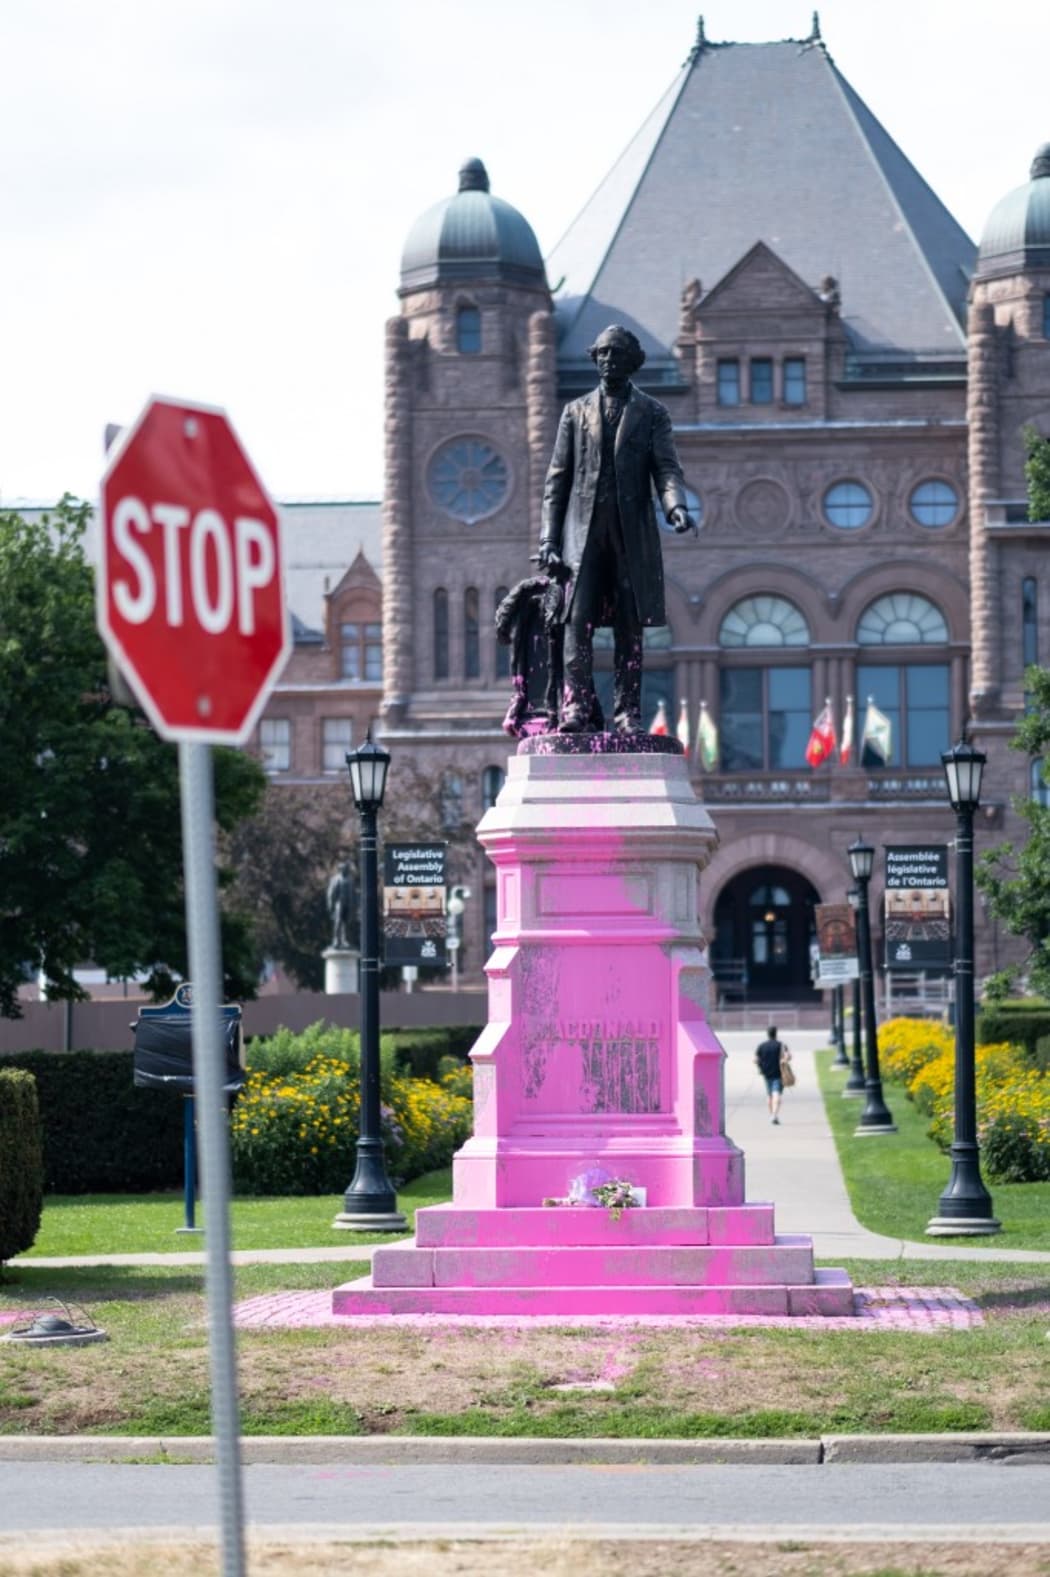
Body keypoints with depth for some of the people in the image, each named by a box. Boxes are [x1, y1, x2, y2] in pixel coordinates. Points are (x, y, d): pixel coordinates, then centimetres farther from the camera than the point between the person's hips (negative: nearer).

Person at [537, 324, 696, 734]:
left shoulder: (651, 414, 11)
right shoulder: (576, 412, 15)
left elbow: (666, 468, 0)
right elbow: (557, 479, 13)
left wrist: (676, 505, -22)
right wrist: (549, 538, 4)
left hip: (632, 534, 0)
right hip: (584, 531, 0)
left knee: (630, 626, -1)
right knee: (578, 619, -11)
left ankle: (628, 712, 1)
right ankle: (577, 707, -14)